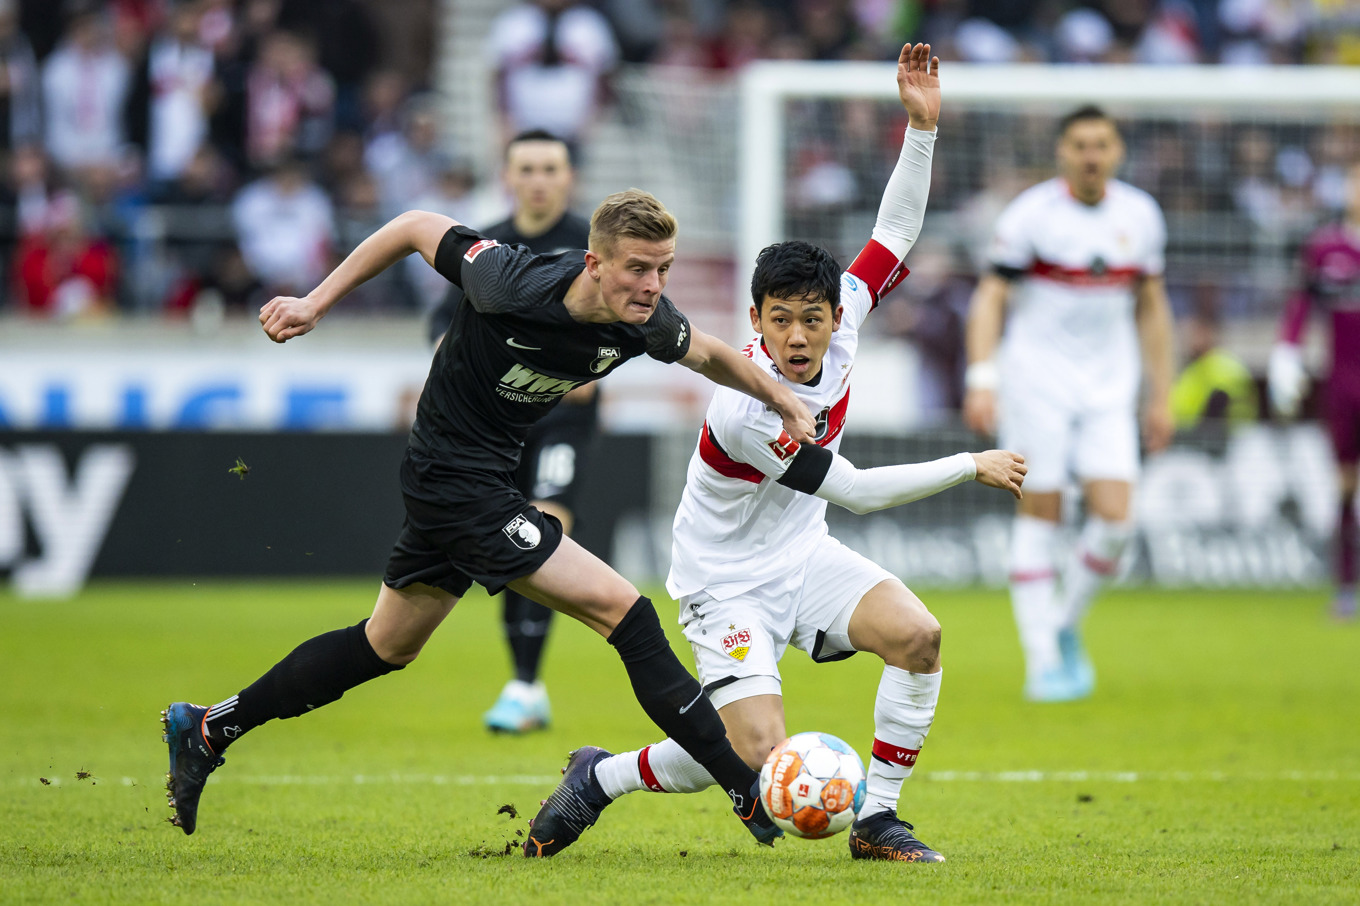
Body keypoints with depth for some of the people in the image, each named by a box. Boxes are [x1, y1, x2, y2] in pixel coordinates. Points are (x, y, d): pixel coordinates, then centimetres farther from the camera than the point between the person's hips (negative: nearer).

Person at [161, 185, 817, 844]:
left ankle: (208, 732, 34)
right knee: (625, 613, -14)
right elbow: (416, 228, -13)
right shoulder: (515, 286, -28)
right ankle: (751, 795, -11)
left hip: (486, 476, 8)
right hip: (455, 477, -8)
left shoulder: (646, 323, -11)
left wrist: (783, 399, 6)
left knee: (388, 646, 23)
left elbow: (708, 355, 12)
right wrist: (316, 303, -10)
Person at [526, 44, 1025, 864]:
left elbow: (895, 234, -5)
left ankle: (877, 820, -5)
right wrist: (972, 467, -14)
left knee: (918, 635, -20)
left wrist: (922, 127, -19)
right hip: (728, 581, -7)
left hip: (802, 555, 7)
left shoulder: (839, 324, -10)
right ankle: (601, 778, 6)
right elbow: (856, 490, -22)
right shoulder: (745, 410, -29)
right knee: (761, 756, -20)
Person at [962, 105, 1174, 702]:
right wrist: (981, 378, -20)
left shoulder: (1140, 215, 5)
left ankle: (1067, 627, 15)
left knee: (1113, 518, -9)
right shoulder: (1031, 214, -8)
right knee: (1040, 517, -4)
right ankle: (1042, 660, 1)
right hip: (1037, 379, -3)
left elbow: (1151, 307, 14)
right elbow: (989, 298, -8)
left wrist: (1160, 395, 14)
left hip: (1109, 385, 3)